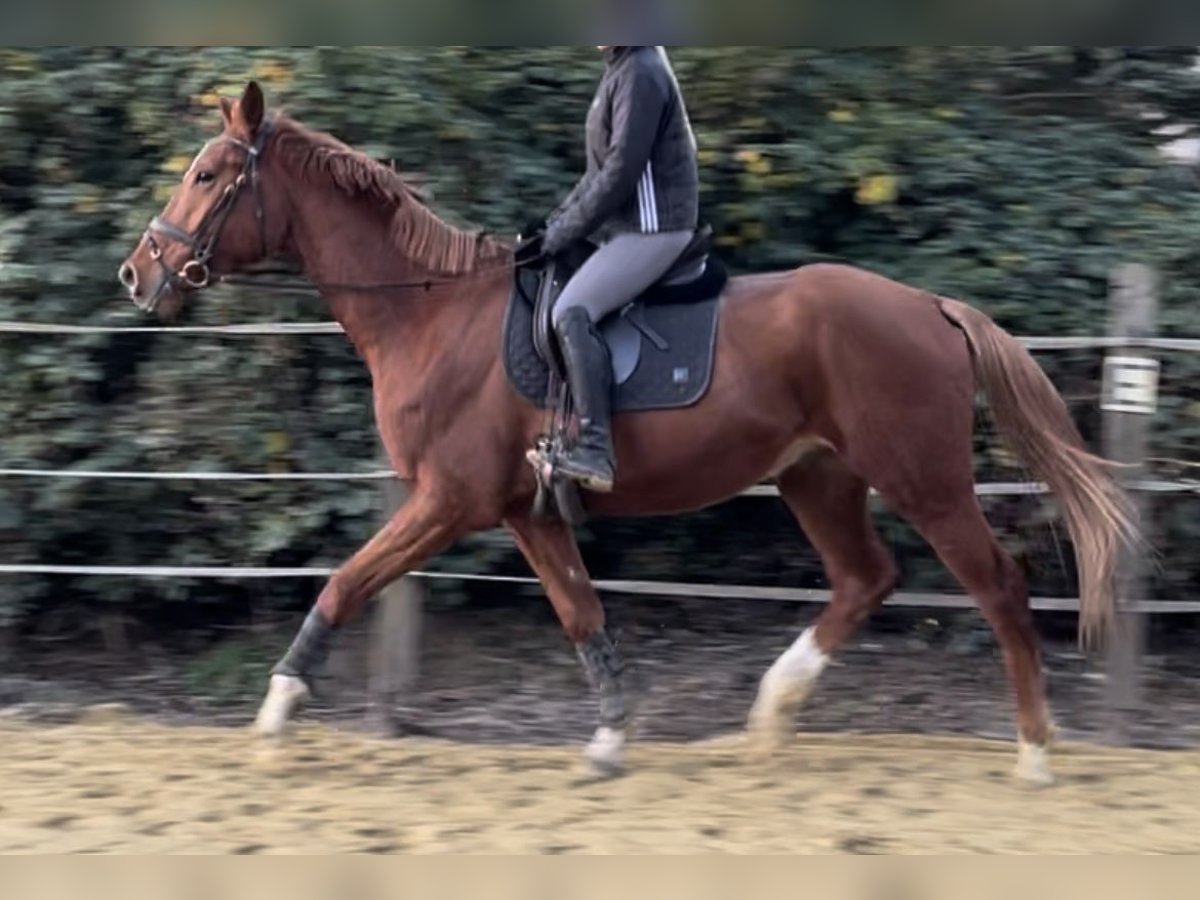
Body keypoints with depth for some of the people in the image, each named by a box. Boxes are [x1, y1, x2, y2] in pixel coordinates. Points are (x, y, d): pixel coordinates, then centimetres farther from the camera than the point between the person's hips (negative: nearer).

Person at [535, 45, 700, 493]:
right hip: (629, 225, 11)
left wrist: (566, 231, -15)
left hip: (653, 229, -11)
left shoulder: (640, 75, -16)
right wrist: (560, 218, 13)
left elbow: (620, 173, -21)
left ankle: (595, 450, -29)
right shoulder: (622, 69, 16)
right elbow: (603, 167, 22)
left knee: (572, 311, -24)